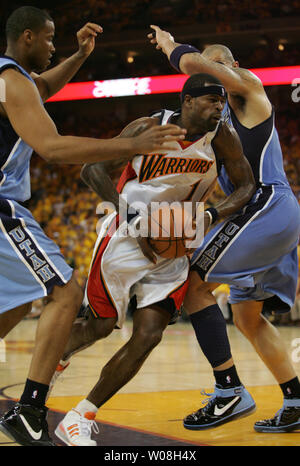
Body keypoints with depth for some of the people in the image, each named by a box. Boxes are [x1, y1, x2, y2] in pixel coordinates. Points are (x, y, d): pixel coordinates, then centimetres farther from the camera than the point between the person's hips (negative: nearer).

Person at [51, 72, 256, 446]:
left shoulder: (222, 138, -8)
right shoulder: (149, 128, -16)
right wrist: (132, 218, -28)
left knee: (147, 336, -8)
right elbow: (93, 169, -16)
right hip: (126, 237, -3)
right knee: (101, 325, 6)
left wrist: (212, 213, -20)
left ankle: (79, 419, 2)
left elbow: (246, 186, 1)